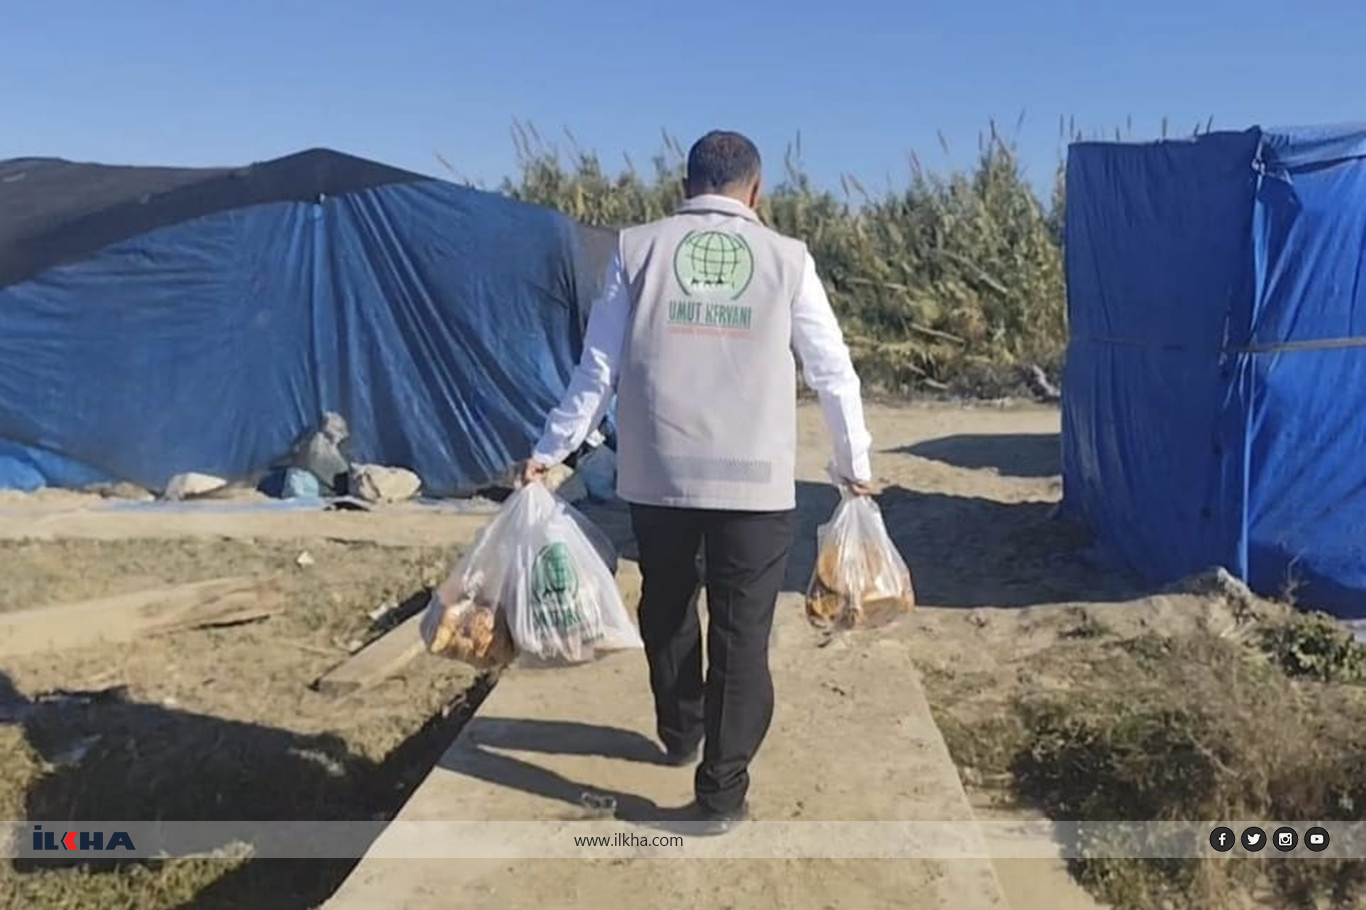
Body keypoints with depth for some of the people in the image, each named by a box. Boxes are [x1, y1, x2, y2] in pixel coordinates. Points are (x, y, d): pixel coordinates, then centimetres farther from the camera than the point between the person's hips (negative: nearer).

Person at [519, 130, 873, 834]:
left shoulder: (638, 249, 2)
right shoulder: (787, 259, 2)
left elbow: (598, 368, 2)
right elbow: (832, 371, 6)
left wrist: (550, 451, 11)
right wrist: (854, 464, 18)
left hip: (657, 473, 2)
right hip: (755, 479, -1)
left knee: (666, 608, 22)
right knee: (742, 630, 6)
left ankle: (680, 733, 42)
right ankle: (721, 789, 9)